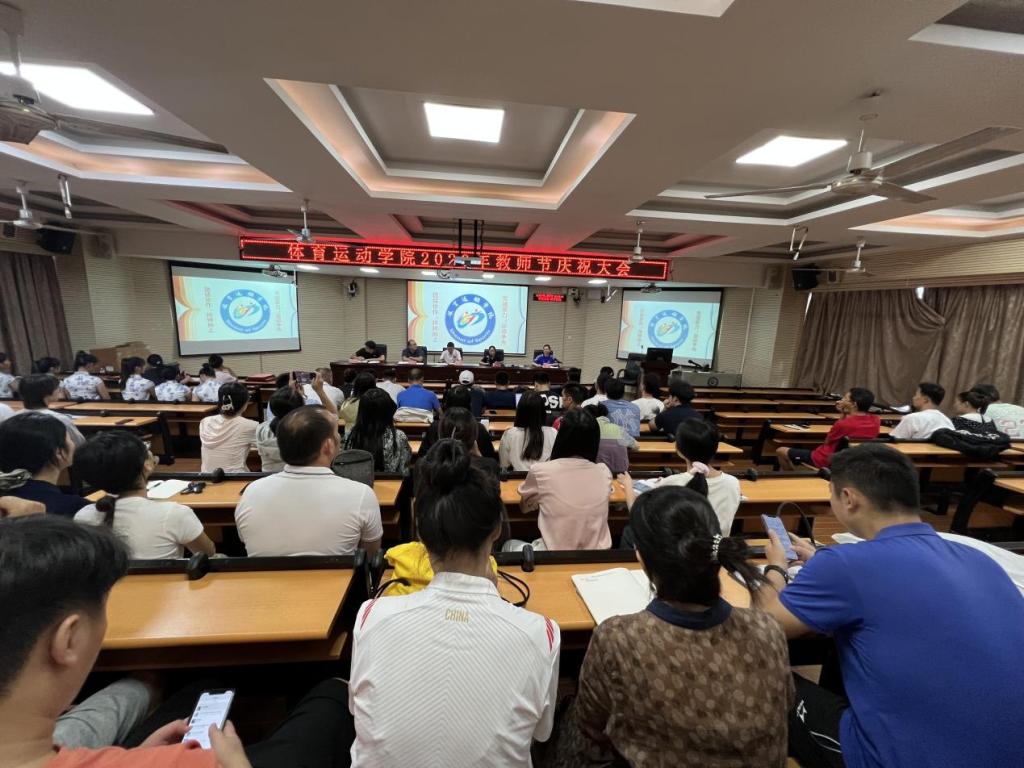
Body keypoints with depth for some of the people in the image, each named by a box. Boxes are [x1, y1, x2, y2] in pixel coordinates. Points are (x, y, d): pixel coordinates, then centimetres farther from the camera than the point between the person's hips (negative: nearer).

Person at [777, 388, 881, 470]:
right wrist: (846, 414, -2)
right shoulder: (876, 421, -9)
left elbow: (827, 441, -10)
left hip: (826, 460, -8)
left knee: (781, 451, 5)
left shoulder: (843, 424, -30)